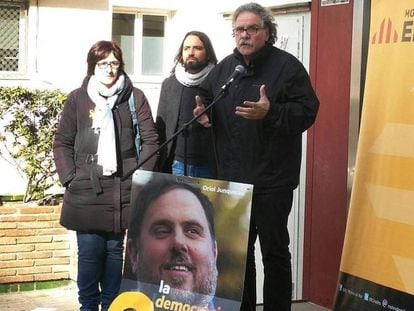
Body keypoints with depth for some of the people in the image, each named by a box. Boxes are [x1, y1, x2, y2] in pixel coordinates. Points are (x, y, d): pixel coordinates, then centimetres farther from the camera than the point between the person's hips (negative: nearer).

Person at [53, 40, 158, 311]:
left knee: (115, 250, 9)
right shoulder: (77, 99, 4)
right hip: (86, 190, 0)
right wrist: (70, 178, -3)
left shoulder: (135, 97, 3)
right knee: (90, 252, 2)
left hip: (122, 189, 0)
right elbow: (62, 143, 6)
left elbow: (150, 140, 3)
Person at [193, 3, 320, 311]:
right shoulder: (224, 67, 12)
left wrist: (270, 112, -27)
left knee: (275, 251, 2)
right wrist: (204, 111, 3)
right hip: (232, 178, 6)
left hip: (272, 180, -6)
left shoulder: (287, 66, -7)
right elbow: (205, 96, 25)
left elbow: (307, 111, -13)